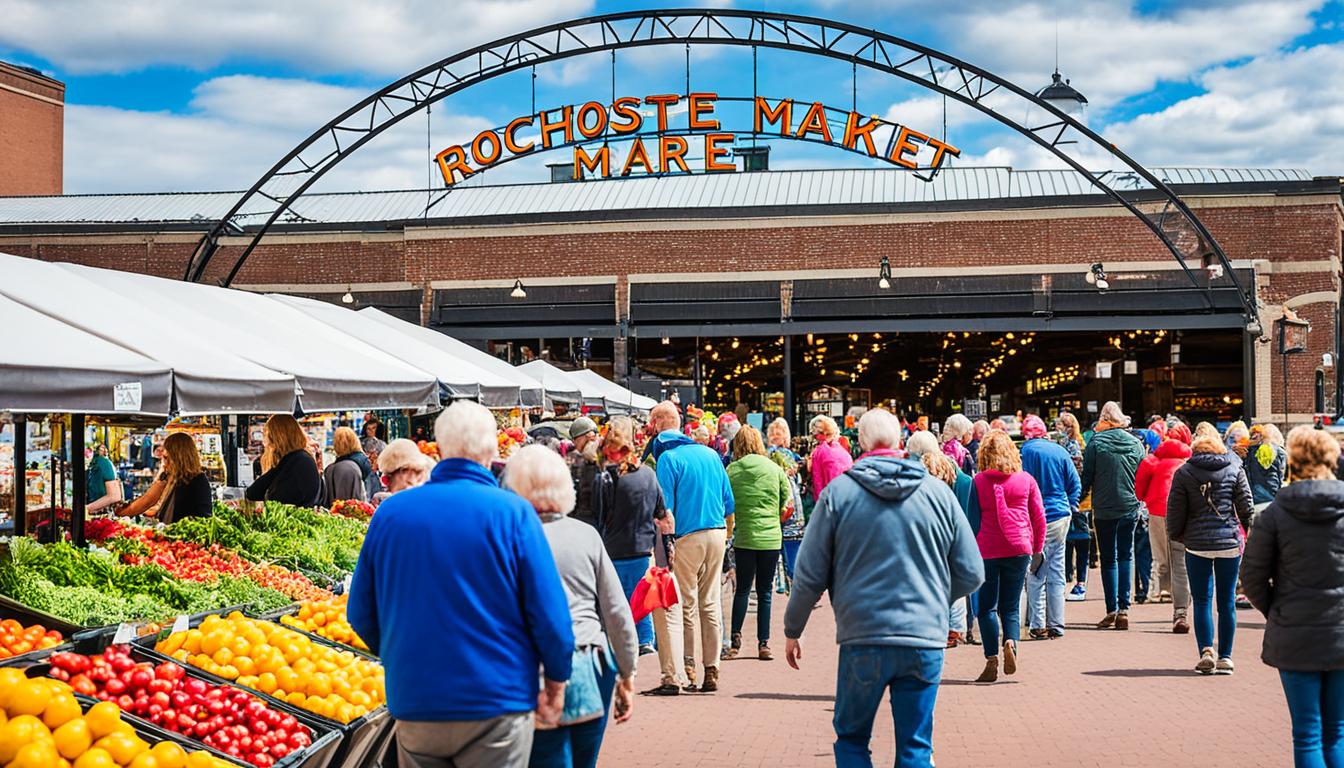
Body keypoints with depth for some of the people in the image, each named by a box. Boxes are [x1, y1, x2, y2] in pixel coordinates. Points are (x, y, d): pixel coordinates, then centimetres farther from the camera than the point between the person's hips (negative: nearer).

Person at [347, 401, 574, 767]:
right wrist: (556, 681, 5)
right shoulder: (512, 512, -9)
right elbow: (549, 612, -10)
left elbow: (361, 614, 7)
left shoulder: (390, 512, 1)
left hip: (413, 705, 3)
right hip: (497, 704, -3)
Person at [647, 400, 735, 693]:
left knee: (687, 605, 4)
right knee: (711, 603, 9)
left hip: (688, 536, -5)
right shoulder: (710, 453, 11)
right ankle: (712, 671, 11)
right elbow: (728, 501, 13)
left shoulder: (668, 457, -8)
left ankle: (689, 667, 6)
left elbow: (664, 507, -11)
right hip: (717, 534, 5)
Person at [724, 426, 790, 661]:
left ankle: (736, 638, 3)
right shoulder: (774, 469, 0)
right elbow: (788, 506, 5)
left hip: (744, 538, 0)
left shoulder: (732, 470, -3)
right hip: (771, 538, 0)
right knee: (765, 591, 8)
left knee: (742, 589, 13)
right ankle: (763, 644, 7)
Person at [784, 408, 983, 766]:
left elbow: (810, 574, 0)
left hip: (863, 641, -1)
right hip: (926, 640, 2)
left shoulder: (838, 492, -2)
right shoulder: (938, 492, 3)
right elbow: (971, 573, 6)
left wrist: (792, 630, 14)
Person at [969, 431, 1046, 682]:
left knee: (986, 607, 6)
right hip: (1019, 548, 2)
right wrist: (1038, 548, 16)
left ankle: (991, 660, -3)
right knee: (1011, 606, 11)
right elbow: (1039, 517, 6)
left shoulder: (978, 481, -3)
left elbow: (974, 519, -2)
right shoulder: (1026, 480, 3)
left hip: (987, 550, -2)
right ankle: (1011, 642, -15)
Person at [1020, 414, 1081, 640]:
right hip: (1062, 518, 5)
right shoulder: (1061, 451, 7)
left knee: (1035, 575, 0)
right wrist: (1070, 509, 16)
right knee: (1056, 574, 10)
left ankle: (1038, 625, -2)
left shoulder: (1027, 451, -8)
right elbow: (1075, 485, 9)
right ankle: (1056, 625, 13)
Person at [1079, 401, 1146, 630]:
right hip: (1130, 508, 2)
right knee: (1126, 556, 9)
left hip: (1104, 509, -2)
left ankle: (1112, 610, 3)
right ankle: (1124, 609, 1)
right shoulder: (1135, 443, 2)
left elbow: (1086, 476, -5)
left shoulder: (1095, 442, -7)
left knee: (1108, 559, 6)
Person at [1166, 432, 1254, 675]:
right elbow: (1246, 505, 2)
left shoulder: (1184, 473, 1)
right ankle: (1225, 657, 9)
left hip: (1197, 544, -1)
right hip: (1230, 542, 1)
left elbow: (1175, 510, 1)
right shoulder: (1235, 468, 4)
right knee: (1227, 602, 8)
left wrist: (1176, 535, 18)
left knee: (1202, 601, 5)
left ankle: (1206, 652, -9)